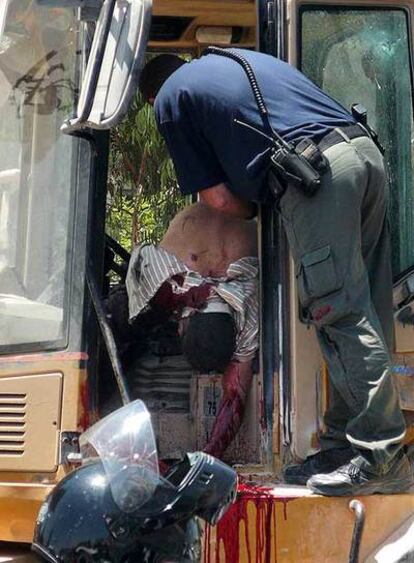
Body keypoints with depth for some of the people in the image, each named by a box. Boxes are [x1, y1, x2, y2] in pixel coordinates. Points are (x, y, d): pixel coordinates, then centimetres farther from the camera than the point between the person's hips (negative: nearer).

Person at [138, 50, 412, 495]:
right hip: (366, 151, 8)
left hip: (316, 170, -8)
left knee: (340, 312, -7)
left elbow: (218, 198, 8)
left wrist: (255, 211, 28)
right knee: (360, 311, 7)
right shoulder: (241, 57, 34)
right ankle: (345, 443, 15)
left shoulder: (169, 99, 13)